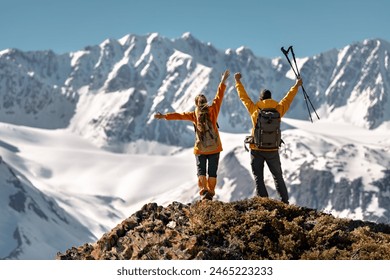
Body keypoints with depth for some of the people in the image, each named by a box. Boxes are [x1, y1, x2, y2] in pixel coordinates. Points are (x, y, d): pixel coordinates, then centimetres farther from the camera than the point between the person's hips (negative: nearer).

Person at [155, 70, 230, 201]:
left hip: (200, 149, -1)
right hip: (215, 149, 1)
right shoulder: (212, 110, -7)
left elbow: (179, 115, -9)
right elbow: (219, 96, -4)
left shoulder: (194, 115, -8)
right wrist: (223, 82, 1)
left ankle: (203, 190, -13)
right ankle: (211, 192, 2)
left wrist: (165, 116, -6)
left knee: (201, 171, 7)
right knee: (212, 172, 9)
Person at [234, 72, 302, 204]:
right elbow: (288, 99, 14)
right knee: (278, 177, 13)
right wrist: (296, 86, 31)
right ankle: (285, 202, 12)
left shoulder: (254, 109, -4)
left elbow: (243, 97, 9)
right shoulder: (278, 109, -2)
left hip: (256, 150, -1)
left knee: (258, 178, 4)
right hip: (273, 151, 1)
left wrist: (238, 82, 24)